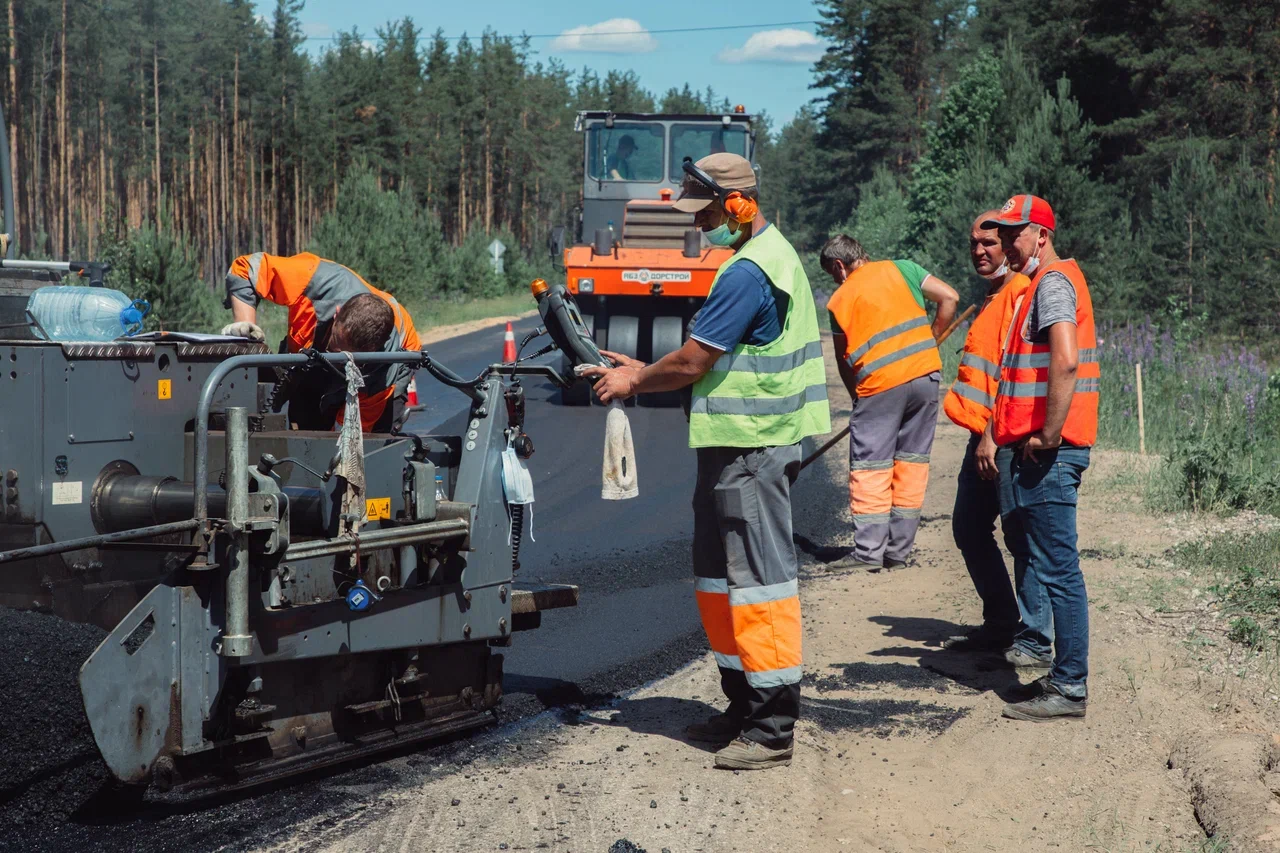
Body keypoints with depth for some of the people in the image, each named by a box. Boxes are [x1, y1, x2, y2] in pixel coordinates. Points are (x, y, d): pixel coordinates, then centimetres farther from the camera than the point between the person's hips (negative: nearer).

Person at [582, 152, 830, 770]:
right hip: (737, 443, 11)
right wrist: (645, 372, 16)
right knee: (717, 578, 15)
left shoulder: (748, 272, -18)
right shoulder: (771, 255, 17)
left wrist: (633, 382, 1)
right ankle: (743, 708, 24)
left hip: (751, 447, -11)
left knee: (758, 580, -7)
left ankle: (773, 729, -3)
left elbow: (691, 363, -16)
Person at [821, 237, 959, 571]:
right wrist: (929, 341, 13)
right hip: (925, 373, 3)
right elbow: (949, 297, 4)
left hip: (879, 383, -3)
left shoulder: (839, 299, 9)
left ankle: (869, 553, 0)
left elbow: (843, 358, 12)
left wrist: (857, 397, 25)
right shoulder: (900, 268, 12)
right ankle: (898, 551, 14)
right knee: (912, 462, 10)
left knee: (870, 470, 4)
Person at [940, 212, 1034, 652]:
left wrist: (992, 436, -24)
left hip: (998, 438, -10)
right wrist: (982, 433, 19)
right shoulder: (995, 297, 18)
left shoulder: (1019, 294, -14)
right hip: (984, 435, 10)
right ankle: (1000, 624, 22)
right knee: (969, 528, 14)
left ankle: (1003, 626, 4)